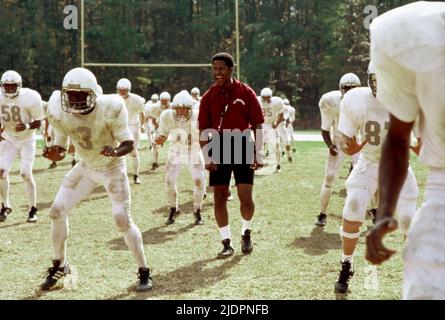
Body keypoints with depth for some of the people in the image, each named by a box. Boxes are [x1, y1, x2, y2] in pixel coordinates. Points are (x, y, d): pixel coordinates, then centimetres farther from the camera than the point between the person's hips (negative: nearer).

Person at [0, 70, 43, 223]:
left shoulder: (30, 98, -22)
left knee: (26, 174, -11)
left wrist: (27, 126, -34)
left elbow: (38, 122, -14)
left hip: (27, 140, -3)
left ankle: (32, 209, 5)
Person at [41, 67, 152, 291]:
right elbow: (61, 145, -6)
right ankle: (60, 265, 20)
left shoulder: (109, 109, -30)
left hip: (113, 168, -4)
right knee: (57, 211, -1)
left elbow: (129, 143, -20)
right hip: (86, 168, 4)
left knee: (122, 220, -11)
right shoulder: (59, 111, -19)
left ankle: (144, 271, 7)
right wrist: (55, 153, -29)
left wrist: (116, 151, -42)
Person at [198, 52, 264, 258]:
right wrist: (207, 157, -4)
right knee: (219, 198, 3)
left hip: (243, 149, -2)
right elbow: (203, 130, 4)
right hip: (219, 151, 2)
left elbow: (257, 125, 0)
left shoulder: (246, 93, -3)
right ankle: (226, 243, 13)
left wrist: (258, 154, -4)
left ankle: (246, 233, 24)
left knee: (246, 198, -4)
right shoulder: (209, 97, 2)